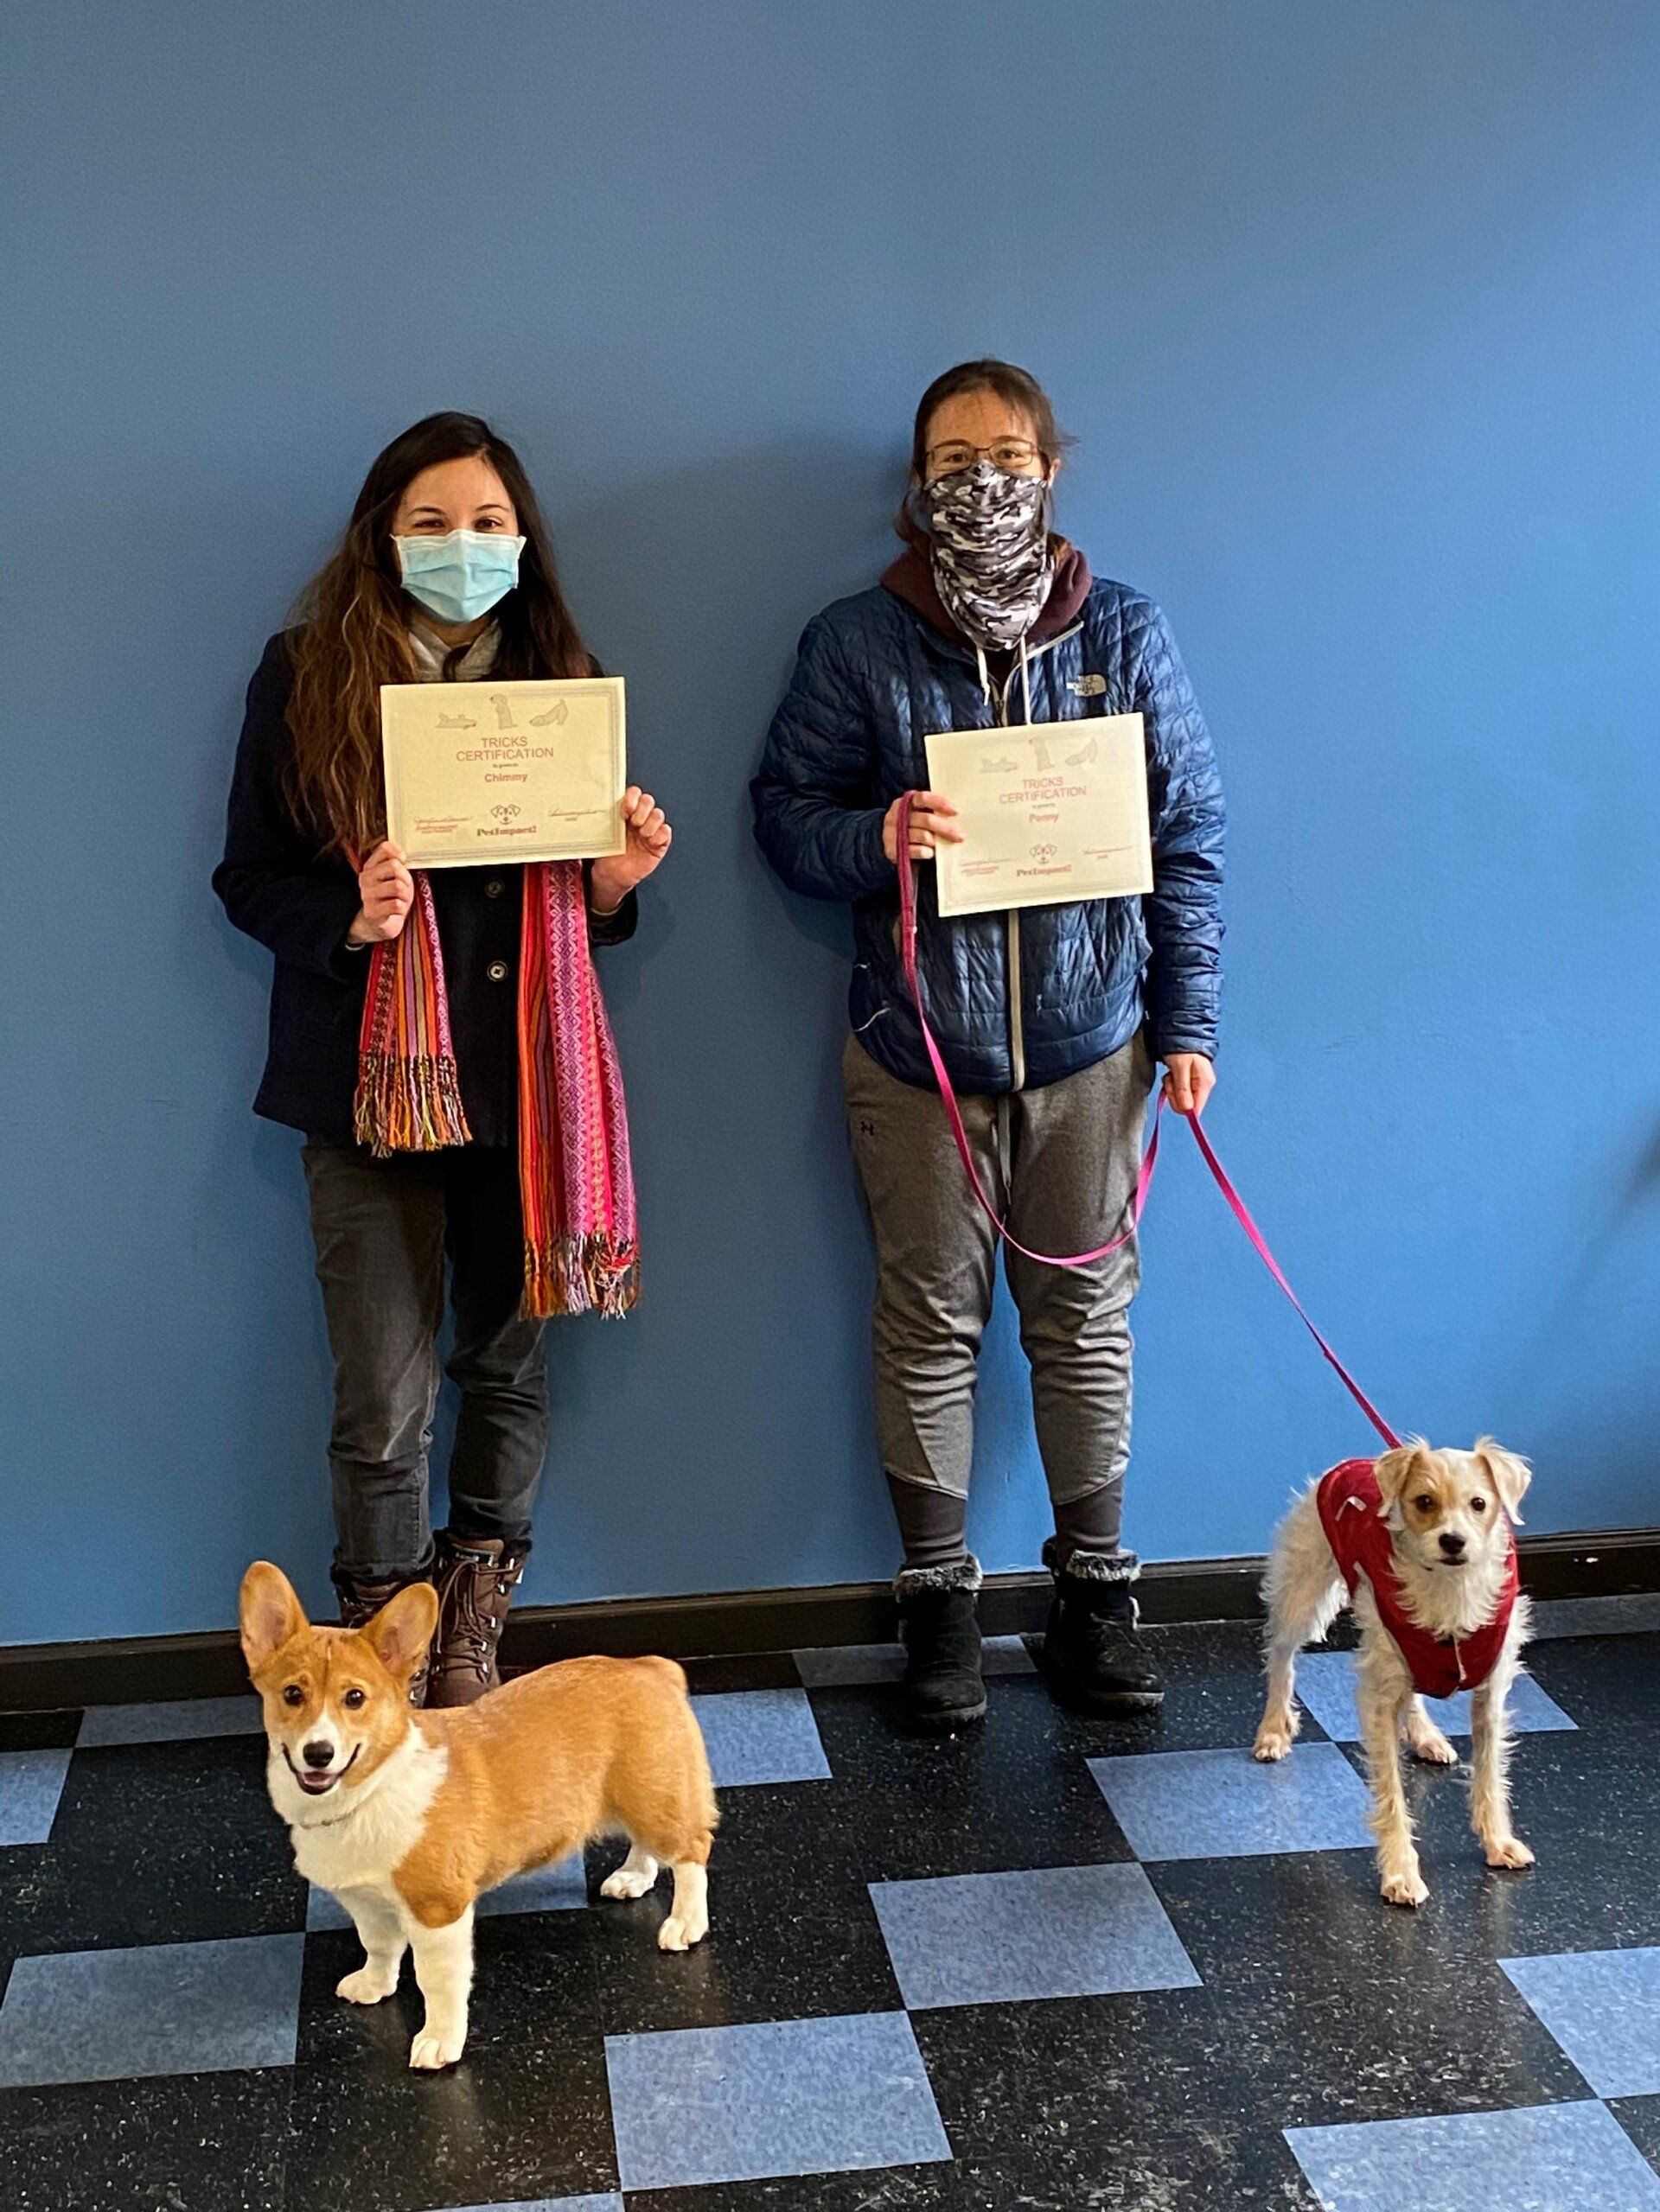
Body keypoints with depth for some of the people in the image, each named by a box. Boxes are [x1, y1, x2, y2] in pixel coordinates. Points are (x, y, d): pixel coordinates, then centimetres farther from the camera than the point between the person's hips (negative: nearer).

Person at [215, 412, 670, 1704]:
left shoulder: (561, 679, 9)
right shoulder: (308, 677, -1)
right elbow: (250, 879, 0)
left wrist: (617, 881, -7)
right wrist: (349, 916, -19)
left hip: (530, 1076, 3)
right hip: (374, 1083, -3)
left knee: (510, 1365, 11)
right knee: (385, 1406, -2)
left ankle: (473, 1645, 29)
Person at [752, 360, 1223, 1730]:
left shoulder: (1125, 632, 2)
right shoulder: (855, 643, -1)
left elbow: (1192, 834, 4)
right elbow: (785, 813, 1)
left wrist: (1186, 1020, 2)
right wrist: (877, 838, -21)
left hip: (1090, 1047, 1)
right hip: (918, 1051, -1)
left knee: (1086, 1322, 9)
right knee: (930, 1326, 7)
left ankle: (1095, 1586, 25)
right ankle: (938, 1594, 22)